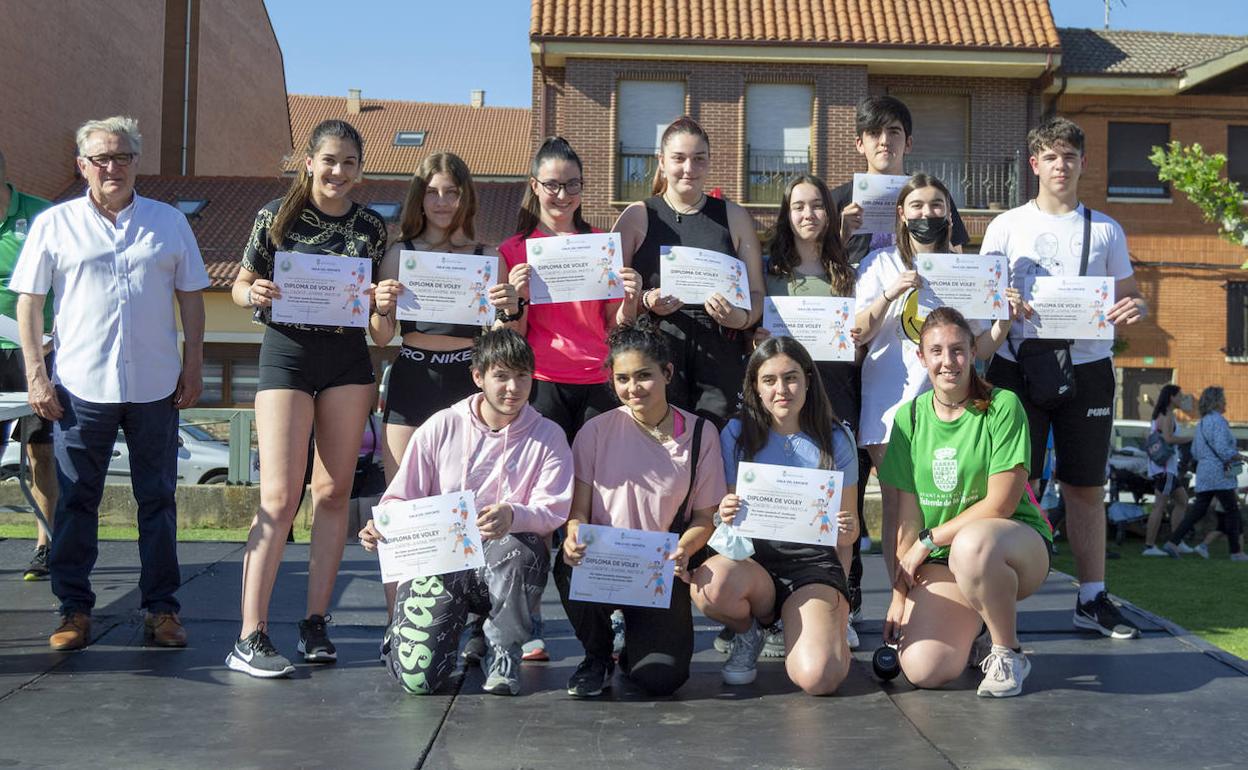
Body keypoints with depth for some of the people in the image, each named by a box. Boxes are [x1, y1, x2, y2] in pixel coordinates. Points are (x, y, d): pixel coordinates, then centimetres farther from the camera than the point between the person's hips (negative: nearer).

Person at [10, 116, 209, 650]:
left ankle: (161, 607, 15)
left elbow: (191, 298, 11)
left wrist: (193, 366, 4)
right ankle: (74, 610, 14)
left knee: (158, 499, 6)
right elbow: (28, 303, 4)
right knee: (76, 501, 4)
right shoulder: (54, 224, 4)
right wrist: (35, 375, -3)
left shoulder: (169, 222, 8)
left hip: (156, 386, 1)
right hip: (80, 386, -1)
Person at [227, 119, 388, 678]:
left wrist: (385, 306, -9)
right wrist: (252, 294, -17)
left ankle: (316, 623, 14)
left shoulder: (372, 227, 7)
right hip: (287, 354, -3)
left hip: (348, 362, 3)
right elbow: (242, 284, 5)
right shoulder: (277, 216, 0)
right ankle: (250, 637, -9)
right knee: (279, 497, -10)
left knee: (334, 493, 4)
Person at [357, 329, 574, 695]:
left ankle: (503, 650, -7)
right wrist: (381, 529, -18)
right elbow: (400, 499, 5)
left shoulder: (547, 437, 1)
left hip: (506, 568, 0)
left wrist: (513, 516, -33)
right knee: (418, 676, -18)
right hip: (440, 560, 0)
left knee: (514, 550, -38)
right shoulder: (441, 427, 2)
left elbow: (552, 513, -10)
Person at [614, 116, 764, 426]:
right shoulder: (637, 217, 11)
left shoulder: (734, 218, 15)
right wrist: (645, 302, -12)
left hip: (720, 355, 1)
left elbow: (756, 293, 12)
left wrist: (742, 318, -9)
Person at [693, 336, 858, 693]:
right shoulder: (737, 434, 4)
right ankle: (750, 632, 2)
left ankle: (830, 623, 14)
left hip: (814, 560, -1)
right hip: (752, 558, 1)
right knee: (710, 584, -37)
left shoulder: (836, 439, 4)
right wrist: (727, 517, -18)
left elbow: (849, 525, 10)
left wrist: (847, 530, -15)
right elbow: (729, 513, 7)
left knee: (818, 678, -26)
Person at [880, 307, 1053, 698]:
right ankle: (975, 623, 16)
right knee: (924, 669, -20)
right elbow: (909, 516, 3)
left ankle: (1008, 653, -12)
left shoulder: (1003, 406, -8)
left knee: (971, 544, -41)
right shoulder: (908, 417, 4)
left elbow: (1001, 504, -12)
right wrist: (900, 594, -2)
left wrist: (929, 541, -10)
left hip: (1017, 543, -3)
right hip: (940, 562, 3)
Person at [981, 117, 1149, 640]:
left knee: (1086, 485, 6)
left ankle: (1092, 599, 14)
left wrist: (1135, 308, -9)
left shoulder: (1105, 230, 12)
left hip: (1086, 366, 2)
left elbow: (1125, 297, 15)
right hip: (1017, 365, -1)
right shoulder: (1007, 226, 7)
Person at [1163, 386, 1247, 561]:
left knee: (1197, 511, 6)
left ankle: (1172, 542, -3)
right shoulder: (1217, 420, -12)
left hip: (1203, 474, 8)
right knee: (1232, 511, 3)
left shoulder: (1201, 423, 17)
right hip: (1219, 474, -8)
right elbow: (1222, 449, -20)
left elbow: (1195, 452, 20)